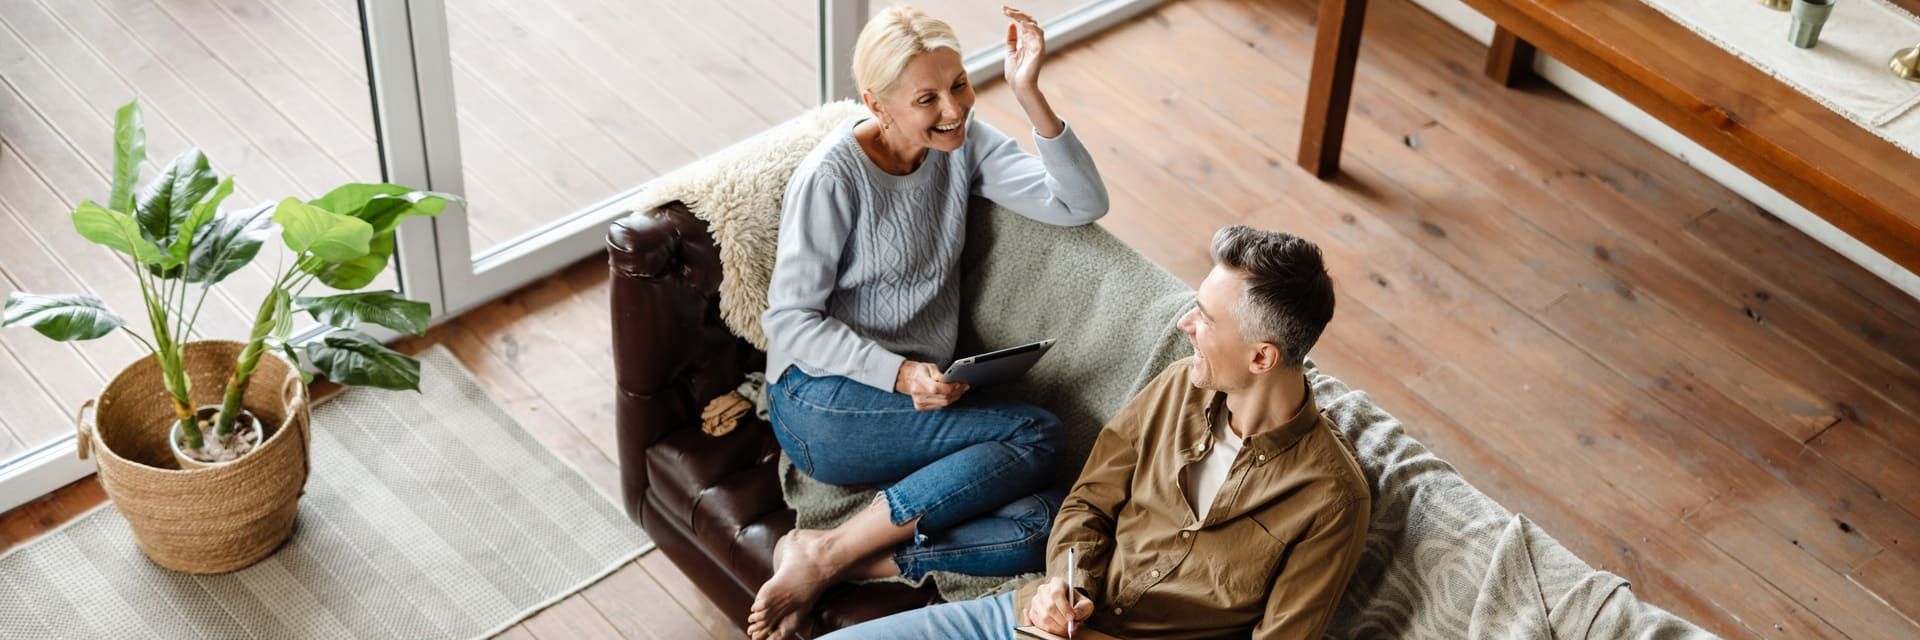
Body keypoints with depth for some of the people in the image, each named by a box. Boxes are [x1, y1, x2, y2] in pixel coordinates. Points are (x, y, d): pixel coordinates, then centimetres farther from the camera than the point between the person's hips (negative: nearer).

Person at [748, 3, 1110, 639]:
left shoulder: (962, 142, 4)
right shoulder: (832, 176, -12)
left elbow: (1081, 204, -4)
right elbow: (790, 319, -10)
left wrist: (1028, 93, -16)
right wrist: (900, 373, -24)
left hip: (918, 399, 6)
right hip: (824, 405, -5)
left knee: (1041, 521, -21)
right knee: (1036, 436, -24)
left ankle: (844, 561, -17)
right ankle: (822, 555, -19)